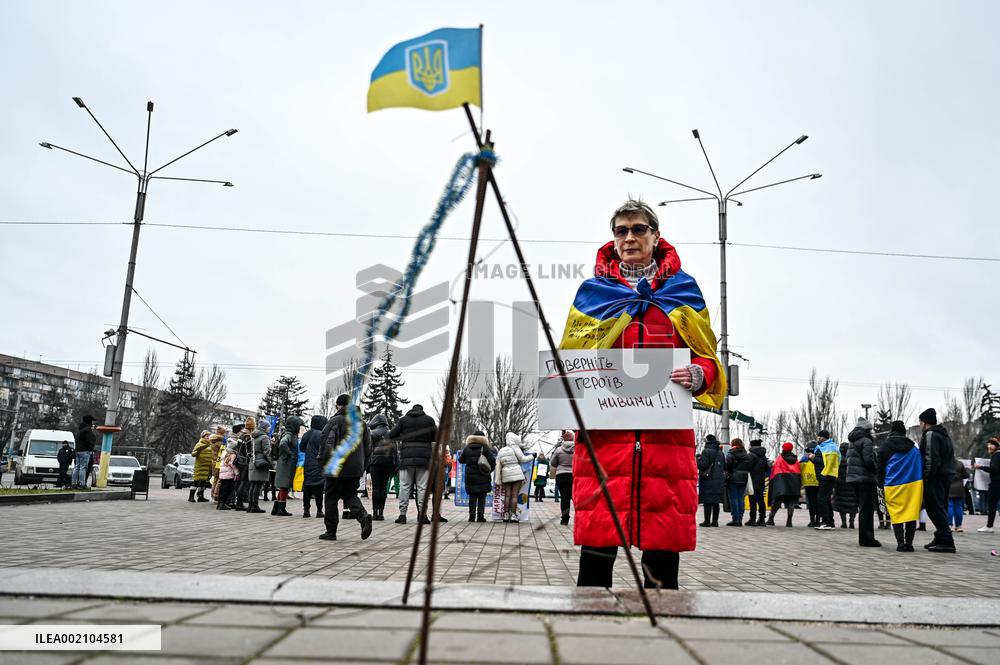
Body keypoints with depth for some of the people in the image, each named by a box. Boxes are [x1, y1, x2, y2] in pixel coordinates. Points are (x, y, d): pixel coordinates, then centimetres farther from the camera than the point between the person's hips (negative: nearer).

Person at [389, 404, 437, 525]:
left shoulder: (403, 420, 7)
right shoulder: (429, 420, 6)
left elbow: (391, 435, 3)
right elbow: (436, 438, 5)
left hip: (407, 457, 0)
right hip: (424, 458, 0)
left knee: (404, 486, 4)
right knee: (422, 487, 2)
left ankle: (402, 514, 2)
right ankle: (422, 514, -1)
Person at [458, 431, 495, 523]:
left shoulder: (466, 448, 3)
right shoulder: (485, 448, -4)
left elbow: (461, 460, 10)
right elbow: (492, 460, -9)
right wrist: (490, 470, 7)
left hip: (470, 476, 2)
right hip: (483, 477, -2)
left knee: (472, 496, 9)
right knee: (482, 496, 5)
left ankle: (472, 516, 6)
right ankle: (480, 515, 0)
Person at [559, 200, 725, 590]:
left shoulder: (682, 289, 13)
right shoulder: (592, 291, 13)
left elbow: (707, 357, 12)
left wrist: (696, 375, -11)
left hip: (666, 430, 0)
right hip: (604, 430, 0)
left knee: (663, 548, 3)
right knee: (596, 543, -2)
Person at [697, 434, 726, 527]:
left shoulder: (706, 451, -9)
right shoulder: (721, 453, 14)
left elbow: (703, 465, -16)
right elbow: (725, 466, 15)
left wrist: (697, 460, 1)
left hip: (708, 479, -7)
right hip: (719, 480, 7)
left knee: (707, 502, -5)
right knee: (716, 502, 10)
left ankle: (707, 521, -5)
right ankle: (715, 521, 12)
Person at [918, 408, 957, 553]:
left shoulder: (930, 435, -11)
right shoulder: (944, 435, 19)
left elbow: (932, 459, -20)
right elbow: (950, 458, 21)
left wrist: (926, 476, -15)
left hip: (936, 477, -10)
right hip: (947, 474, 10)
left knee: (935, 509, -8)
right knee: (941, 509, 15)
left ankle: (946, 541, -10)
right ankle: (940, 538, 21)